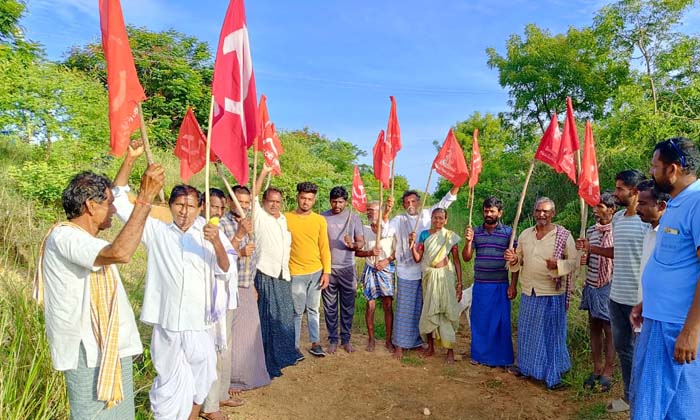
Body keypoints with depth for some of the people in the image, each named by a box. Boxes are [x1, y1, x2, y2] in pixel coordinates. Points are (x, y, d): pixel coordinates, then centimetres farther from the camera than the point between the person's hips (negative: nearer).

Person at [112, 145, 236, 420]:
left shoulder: (210, 236, 2)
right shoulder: (157, 232, 1)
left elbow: (227, 274, -7)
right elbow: (119, 201, -3)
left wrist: (217, 244, -26)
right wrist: (129, 159, -14)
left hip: (200, 325, 1)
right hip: (167, 325, -1)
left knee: (199, 382, 16)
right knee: (170, 386, 9)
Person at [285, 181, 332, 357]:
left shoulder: (320, 220, 3)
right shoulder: (286, 218, -4)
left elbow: (324, 248, 4)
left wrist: (326, 272, -1)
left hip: (316, 272, 2)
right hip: (295, 273, -2)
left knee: (313, 310, 12)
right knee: (297, 311, 4)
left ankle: (315, 343, 21)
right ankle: (295, 346, 16)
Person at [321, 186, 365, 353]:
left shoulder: (354, 218, 0)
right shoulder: (322, 218, 1)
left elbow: (361, 242, 2)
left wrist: (352, 245, -20)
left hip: (347, 268, 0)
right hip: (328, 268, 0)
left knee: (348, 307, 8)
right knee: (330, 307, 7)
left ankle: (346, 339, 21)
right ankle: (333, 340, 19)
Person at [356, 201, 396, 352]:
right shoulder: (364, 230, 1)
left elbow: (397, 251, 1)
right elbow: (357, 251, 3)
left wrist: (387, 260, -13)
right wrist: (370, 252, -13)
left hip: (386, 270, -1)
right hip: (370, 270, 1)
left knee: (388, 305, 1)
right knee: (370, 304, 5)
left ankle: (388, 340, 12)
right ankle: (371, 339, 18)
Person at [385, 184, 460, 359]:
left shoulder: (427, 214, 6)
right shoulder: (399, 220, -3)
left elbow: (445, 202, 7)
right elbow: (384, 232, -16)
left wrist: (457, 184, -2)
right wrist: (386, 212, -29)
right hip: (406, 272, -3)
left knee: (421, 309, 14)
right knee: (405, 309, 4)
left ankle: (416, 341, 28)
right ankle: (399, 344, 14)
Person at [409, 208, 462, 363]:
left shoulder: (451, 236, -2)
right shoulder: (424, 235, 3)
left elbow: (456, 260, 0)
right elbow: (417, 258, 1)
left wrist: (459, 284, -4)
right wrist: (412, 244, -16)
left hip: (445, 276, -2)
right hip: (429, 276, 2)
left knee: (447, 311, -1)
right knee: (429, 311, 8)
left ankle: (450, 350, 11)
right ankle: (430, 347, 24)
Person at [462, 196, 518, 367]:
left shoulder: (508, 232, -2)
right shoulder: (476, 232, 4)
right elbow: (466, 258, 3)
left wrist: (513, 285, -6)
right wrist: (468, 241, -14)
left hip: (500, 285, -2)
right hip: (480, 285, 3)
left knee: (500, 322, 5)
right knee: (479, 321, 10)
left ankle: (501, 358, 19)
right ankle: (479, 354, 24)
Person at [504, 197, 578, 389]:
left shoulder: (563, 235, -7)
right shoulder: (525, 234, 8)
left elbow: (574, 261, -9)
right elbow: (520, 259, 15)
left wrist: (557, 264, -27)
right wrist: (513, 259, -8)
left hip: (551, 293, -5)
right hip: (528, 292, 5)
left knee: (551, 333, 6)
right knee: (527, 331, 16)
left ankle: (553, 374, 19)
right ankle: (526, 366, 33)